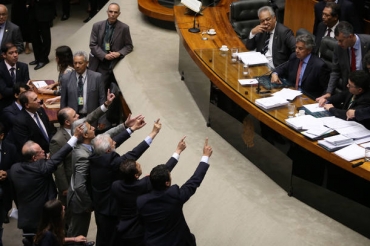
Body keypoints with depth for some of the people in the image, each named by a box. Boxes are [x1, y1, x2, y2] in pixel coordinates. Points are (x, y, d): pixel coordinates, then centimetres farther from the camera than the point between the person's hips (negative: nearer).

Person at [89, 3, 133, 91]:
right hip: (97, 62, 2)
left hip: (111, 64, -2)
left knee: (101, 87, -6)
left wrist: (119, 53, -14)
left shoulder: (124, 28, -3)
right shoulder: (97, 26, 0)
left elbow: (129, 46, 5)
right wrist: (104, 55, -15)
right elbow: (93, 45, -1)